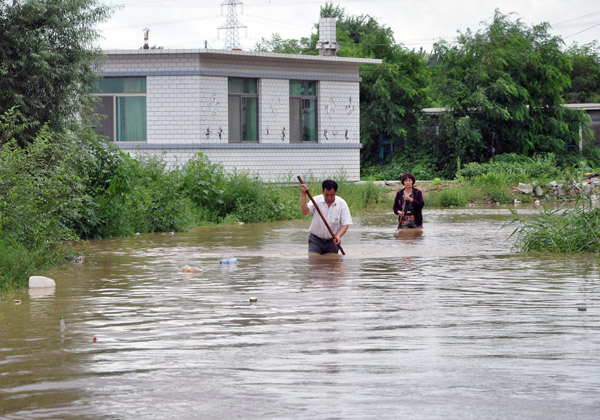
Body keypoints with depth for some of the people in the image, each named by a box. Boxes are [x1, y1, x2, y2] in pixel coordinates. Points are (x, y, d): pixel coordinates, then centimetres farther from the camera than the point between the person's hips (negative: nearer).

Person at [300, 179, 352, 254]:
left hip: (332, 241, 1)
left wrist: (338, 236, -26)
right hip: (315, 240, -1)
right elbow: (305, 212, -23)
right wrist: (304, 194, -29)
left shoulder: (342, 204, -7)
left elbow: (345, 224, -8)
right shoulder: (316, 200, -8)